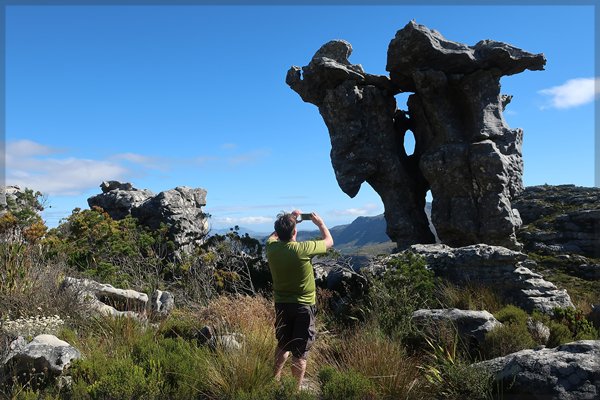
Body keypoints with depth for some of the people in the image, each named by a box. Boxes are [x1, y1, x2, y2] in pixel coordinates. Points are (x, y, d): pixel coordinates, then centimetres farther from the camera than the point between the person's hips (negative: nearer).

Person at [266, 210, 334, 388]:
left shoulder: (272, 247, -10)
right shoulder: (303, 249, -22)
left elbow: (273, 235, 17)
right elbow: (329, 241, -4)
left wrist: (289, 219, 18)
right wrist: (320, 223, 11)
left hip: (281, 305, 5)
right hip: (303, 306, -5)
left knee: (283, 346, 23)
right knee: (299, 353, 6)